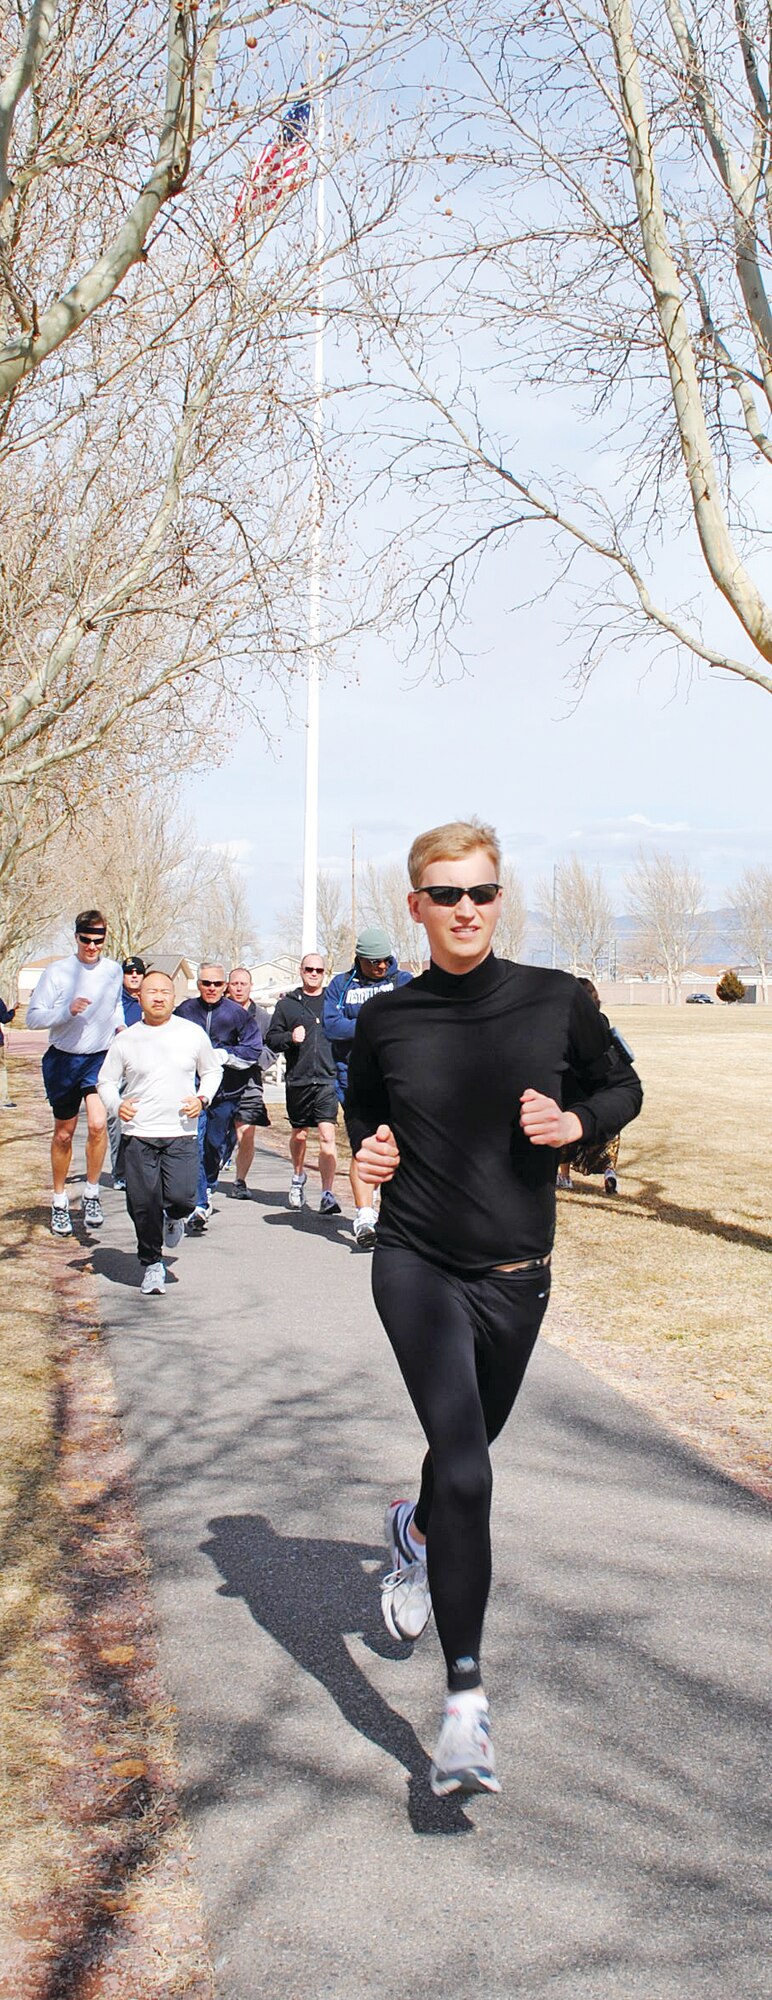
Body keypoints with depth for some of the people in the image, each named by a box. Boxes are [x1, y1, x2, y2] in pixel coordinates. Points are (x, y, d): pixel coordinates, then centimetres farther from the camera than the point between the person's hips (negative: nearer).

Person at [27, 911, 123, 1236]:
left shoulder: (113, 971, 3)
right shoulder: (57, 972, -9)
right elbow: (33, 1017, -11)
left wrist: (122, 1030, 15)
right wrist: (68, 1010, -24)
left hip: (101, 1058, 1)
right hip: (63, 1060, -1)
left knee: (98, 1124, -20)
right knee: (64, 1134, 10)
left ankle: (92, 1193, -3)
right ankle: (59, 1201, 26)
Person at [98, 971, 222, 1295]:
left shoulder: (193, 1033, 5)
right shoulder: (126, 1039, 3)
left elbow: (212, 1071, 17)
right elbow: (106, 1081, 11)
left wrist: (202, 1098, -1)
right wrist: (116, 1105, -8)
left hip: (182, 1133, 0)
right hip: (138, 1134, 0)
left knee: (182, 1197, -13)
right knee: (143, 1204, 0)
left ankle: (173, 1219, 25)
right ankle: (152, 1264, 20)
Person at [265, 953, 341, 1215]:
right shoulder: (287, 1004, 9)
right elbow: (272, 1040, 8)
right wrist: (290, 1037, -11)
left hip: (328, 1078, -1)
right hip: (298, 1079, 2)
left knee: (327, 1135, -13)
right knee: (299, 1134, 15)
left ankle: (328, 1194, -14)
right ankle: (298, 1176, 42)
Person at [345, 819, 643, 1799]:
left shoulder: (557, 1001, -6)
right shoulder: (386, 1021, -4)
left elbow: (622, 1087, 9)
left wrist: (576, 1121, -11)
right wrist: (366, 1150, -6)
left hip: (515, 1276, 2)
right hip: (416, 1266, -2)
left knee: (470, 1447, 21)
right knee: (464, 1464, -19)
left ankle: (416, 1532, 58)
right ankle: (465, 1699, -12)